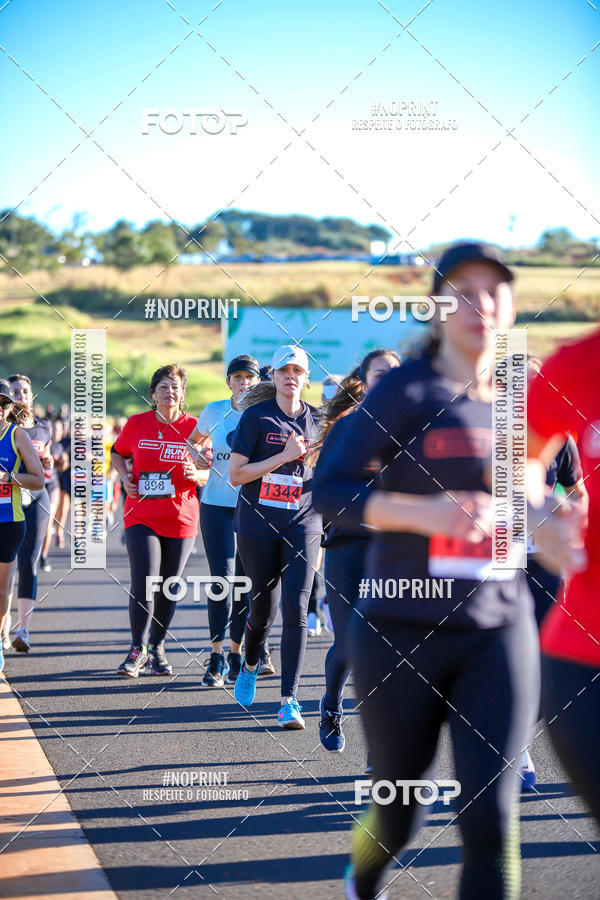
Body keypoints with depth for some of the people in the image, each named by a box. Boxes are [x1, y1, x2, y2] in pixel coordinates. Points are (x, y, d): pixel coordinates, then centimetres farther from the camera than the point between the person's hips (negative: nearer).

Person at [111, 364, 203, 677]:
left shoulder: (194, 427, -1)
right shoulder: (136, 424, 1)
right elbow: (118, 453, 19)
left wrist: (197, 475, -15)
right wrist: (125, 477, 1)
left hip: (181, 519, 1)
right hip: (141, 516, -1)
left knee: (169, 586, 8)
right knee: (143, 581, -14)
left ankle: (157, 648, 25)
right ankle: (137, 649, 0)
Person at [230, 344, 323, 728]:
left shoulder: (316, 419, 7)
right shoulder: (256, 416, -2)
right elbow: (236, 474, -8)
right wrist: (283, 456, -15)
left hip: (303, 524, 1)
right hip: (258, 524, -1)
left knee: (296, 609, -11)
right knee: (263, 609, 8)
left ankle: (290, 700, -8)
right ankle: (250, 665, 41)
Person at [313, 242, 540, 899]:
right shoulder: (407, 389, -6)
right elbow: (328, 492, -12)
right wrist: (421, 512, -25)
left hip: (497, 631, 3)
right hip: (402, 632, -3)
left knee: (491, 815, -11)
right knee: (399, 815, 12)